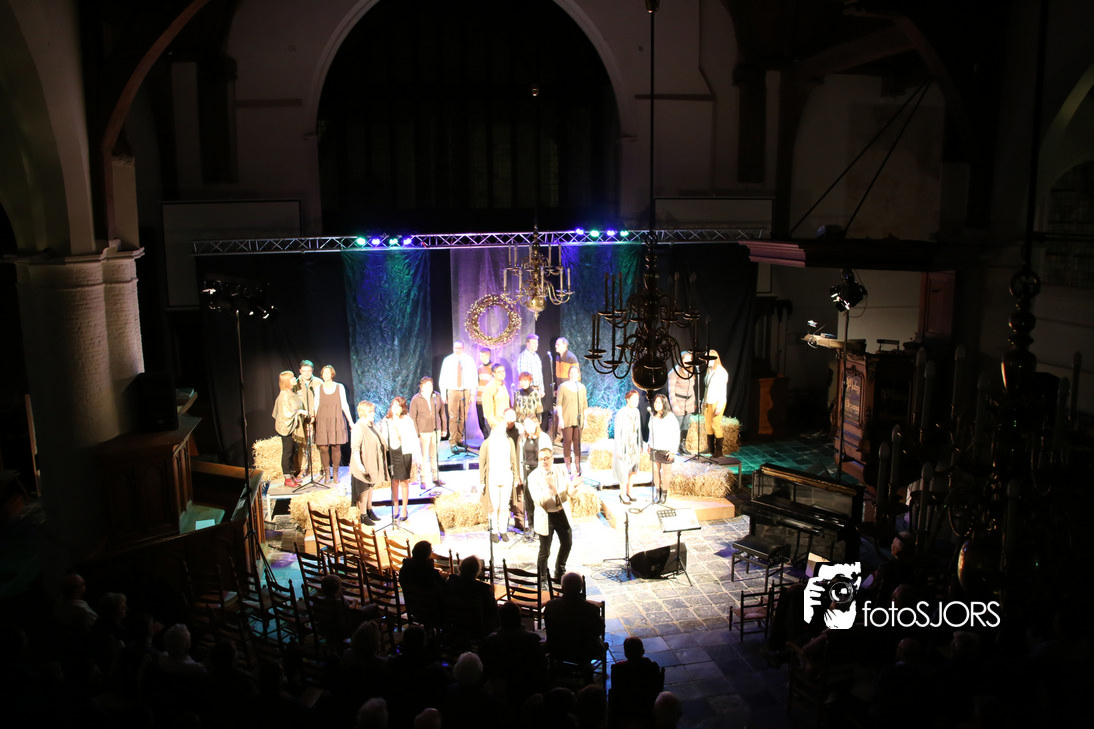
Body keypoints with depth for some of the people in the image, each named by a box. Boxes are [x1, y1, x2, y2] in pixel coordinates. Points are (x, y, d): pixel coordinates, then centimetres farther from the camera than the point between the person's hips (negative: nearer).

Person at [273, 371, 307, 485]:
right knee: (287, 452, -2)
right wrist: (300, 411, -14)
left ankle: (292, 475, 20)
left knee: (293, 451, 13)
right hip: (286, 427, -9)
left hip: (293, 426, 9)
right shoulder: (284, 395, -17)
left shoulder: (291, 393, 11)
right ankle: (287, 478, 4)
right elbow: (286, 412, -21)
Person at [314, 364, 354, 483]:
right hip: (322, 421, 0)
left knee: (336, 447, -1)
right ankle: (327, 474, 7)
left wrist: (350, 421, 5)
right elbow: (316, 406, 10)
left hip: (336, 421, 0)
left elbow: (344, 405, 8)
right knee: (323, 448, -5)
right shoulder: (318, 388, 7)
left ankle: (335, 474, 11)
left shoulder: (339, 387, 6)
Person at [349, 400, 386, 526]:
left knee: (370, 487, 18)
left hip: (372, 464, 9)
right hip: (364, 465, -9)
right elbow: (355, 448, -25)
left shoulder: (371, 426, 10)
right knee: (364, 490, 1)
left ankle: (369, 511, 30)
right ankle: (363, 516, 12)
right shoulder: (358, 428, -19)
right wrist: (359, 465, -32)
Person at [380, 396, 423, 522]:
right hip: (390, 453, 3)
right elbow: (382, 438, 8)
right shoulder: (386, 421, 3)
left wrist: (418, 457, -7)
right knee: (394, 481, 10)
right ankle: (395, 506, 24)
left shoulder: (407, 421, -5)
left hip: (404, 453, -3)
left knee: (404, 482, 3)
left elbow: (414, 439, -5)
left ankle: (404, 510, 14)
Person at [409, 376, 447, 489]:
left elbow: (442, 413, 13)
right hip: (423, 432, -4)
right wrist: (416, 433, -9)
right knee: (424, 457, -1)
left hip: (436, 430, 4)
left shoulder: (437, 396, 5)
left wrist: (444, 428, 13)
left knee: (434, 455, 12)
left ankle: (436, 477, 25)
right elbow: (413, 417, -4)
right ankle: (424, 481, 6)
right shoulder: (416, 399, -6)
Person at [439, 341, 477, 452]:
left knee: (463, 418, 6)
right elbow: (443, 378, 5)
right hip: (452, 391, -1)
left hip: (466, 391, 1)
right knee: (453, 417, -8)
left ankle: (460, 439, 18)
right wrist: (443, 393, -1)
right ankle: (453, 443, -5)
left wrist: (473, 393, -1)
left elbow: (473, 377, 4)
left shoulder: (469, 360, 4)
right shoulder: (448, 360, 3)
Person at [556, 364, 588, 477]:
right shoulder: (563, 387, -2)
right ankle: (568, 467, 8)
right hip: (566, 420, -3)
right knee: (567, 442, -1)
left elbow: (585, 405, 12)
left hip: (578, 420, 3)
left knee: (577, 442, 4)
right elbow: (559, 404, -3)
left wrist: (585, 419, 9)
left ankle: (577, 467, 10)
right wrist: (560, 419, -8)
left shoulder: (582, 388, 8)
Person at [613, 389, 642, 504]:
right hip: (623, 445, -7)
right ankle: (623, 494, 23)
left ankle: (629, 491, 34)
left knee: (633, 469, 16)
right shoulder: (620, 413, -23)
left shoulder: (636, 411, -1)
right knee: (624, 471, 3)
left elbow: (638, 429, 9)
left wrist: (640, 445, 13)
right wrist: (618, 450, -16)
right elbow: (617, 432, -18)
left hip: (633, 445, 7)